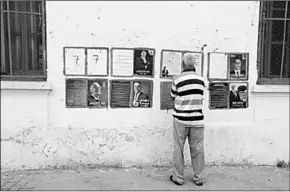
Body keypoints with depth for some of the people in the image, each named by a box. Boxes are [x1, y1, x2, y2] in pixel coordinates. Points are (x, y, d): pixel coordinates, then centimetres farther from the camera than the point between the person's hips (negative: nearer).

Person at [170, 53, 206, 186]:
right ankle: (198, 178, 20)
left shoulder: (177, 79, -8)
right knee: (197, 149, 10)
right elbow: (200, 98, 10)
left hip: (181, 119, -2)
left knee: (178, 149, 8)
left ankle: (178, 177, 17)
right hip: (197, 119, 3)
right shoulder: (201, 79, 2)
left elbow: (173, 97, 4)